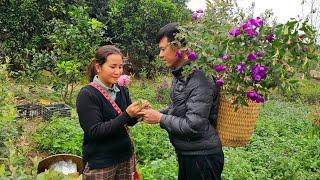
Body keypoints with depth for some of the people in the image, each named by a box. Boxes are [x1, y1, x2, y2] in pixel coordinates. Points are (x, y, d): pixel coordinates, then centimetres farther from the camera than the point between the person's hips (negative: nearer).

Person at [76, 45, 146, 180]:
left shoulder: (122, 90, 1)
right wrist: (126, 115, -27)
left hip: (125, 156, 5)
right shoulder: (87, 95, -15)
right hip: (99, 163, -5)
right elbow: (95, 131, -20)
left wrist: (137, 113, -14)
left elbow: (129, 122, 7)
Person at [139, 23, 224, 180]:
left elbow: (194, 125, -27)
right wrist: (155, 113, 0)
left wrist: (160, 118, -16)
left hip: (202, 157, -9)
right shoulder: (179, 75, 6)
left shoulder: (200, 79, -23)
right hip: (185, 154, 9)